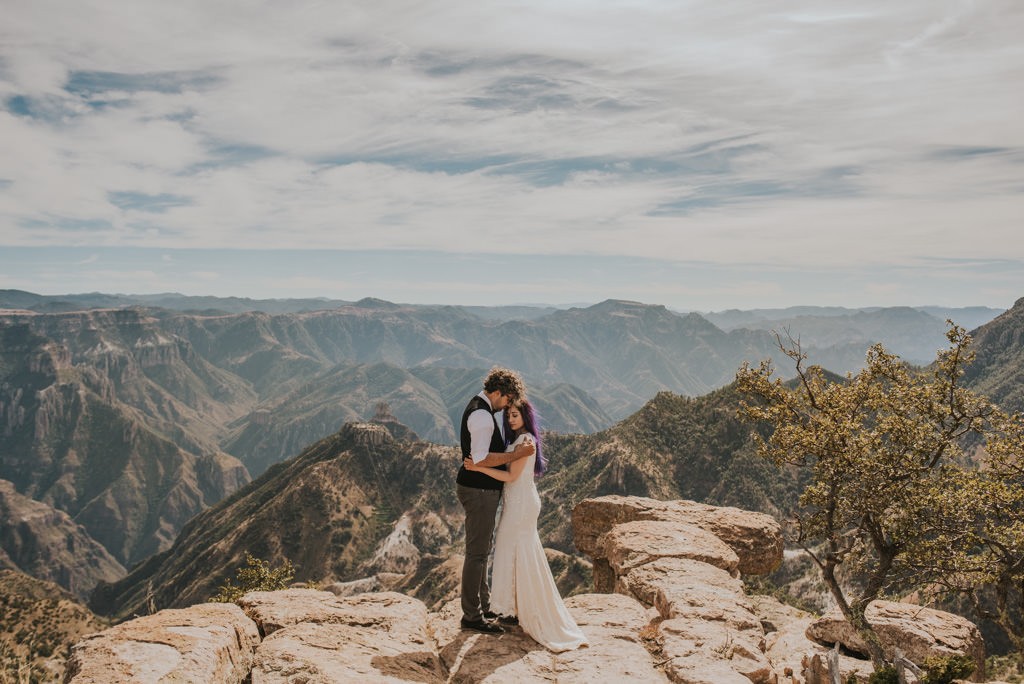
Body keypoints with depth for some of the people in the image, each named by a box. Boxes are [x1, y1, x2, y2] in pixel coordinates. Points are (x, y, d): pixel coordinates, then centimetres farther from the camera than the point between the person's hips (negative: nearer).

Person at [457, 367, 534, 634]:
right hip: (479, 491, -11)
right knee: (477, 553, -2)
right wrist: (516, 454, -23)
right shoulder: (482, 415, -21)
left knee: (481, 550, 20)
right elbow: (480, 459, -29)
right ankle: (472, 616, 9)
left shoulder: (478, 408, 12)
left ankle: (483, 606, 32)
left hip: (480, 489, 11)